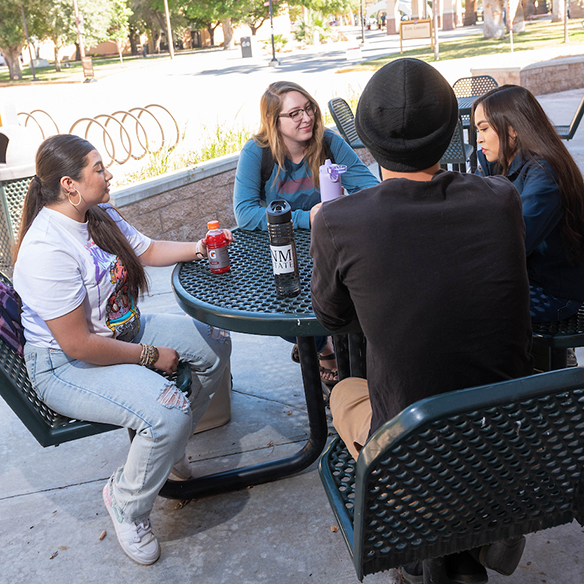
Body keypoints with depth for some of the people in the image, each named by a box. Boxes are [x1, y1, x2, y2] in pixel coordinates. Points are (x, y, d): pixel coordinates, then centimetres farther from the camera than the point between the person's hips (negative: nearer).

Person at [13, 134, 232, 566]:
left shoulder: (100, 215, 0)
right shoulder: (47, 250, -29)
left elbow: (147, 250, 17)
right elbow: (77, 344, -28)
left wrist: (196, 248, 1)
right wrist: (151, 357, -19)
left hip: (124, 330, 10)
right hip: (66, 366, -10)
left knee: (215, 344, 6)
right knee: (169, 412, -30)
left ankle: (170, 446, 21)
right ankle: (127, 504, 0)